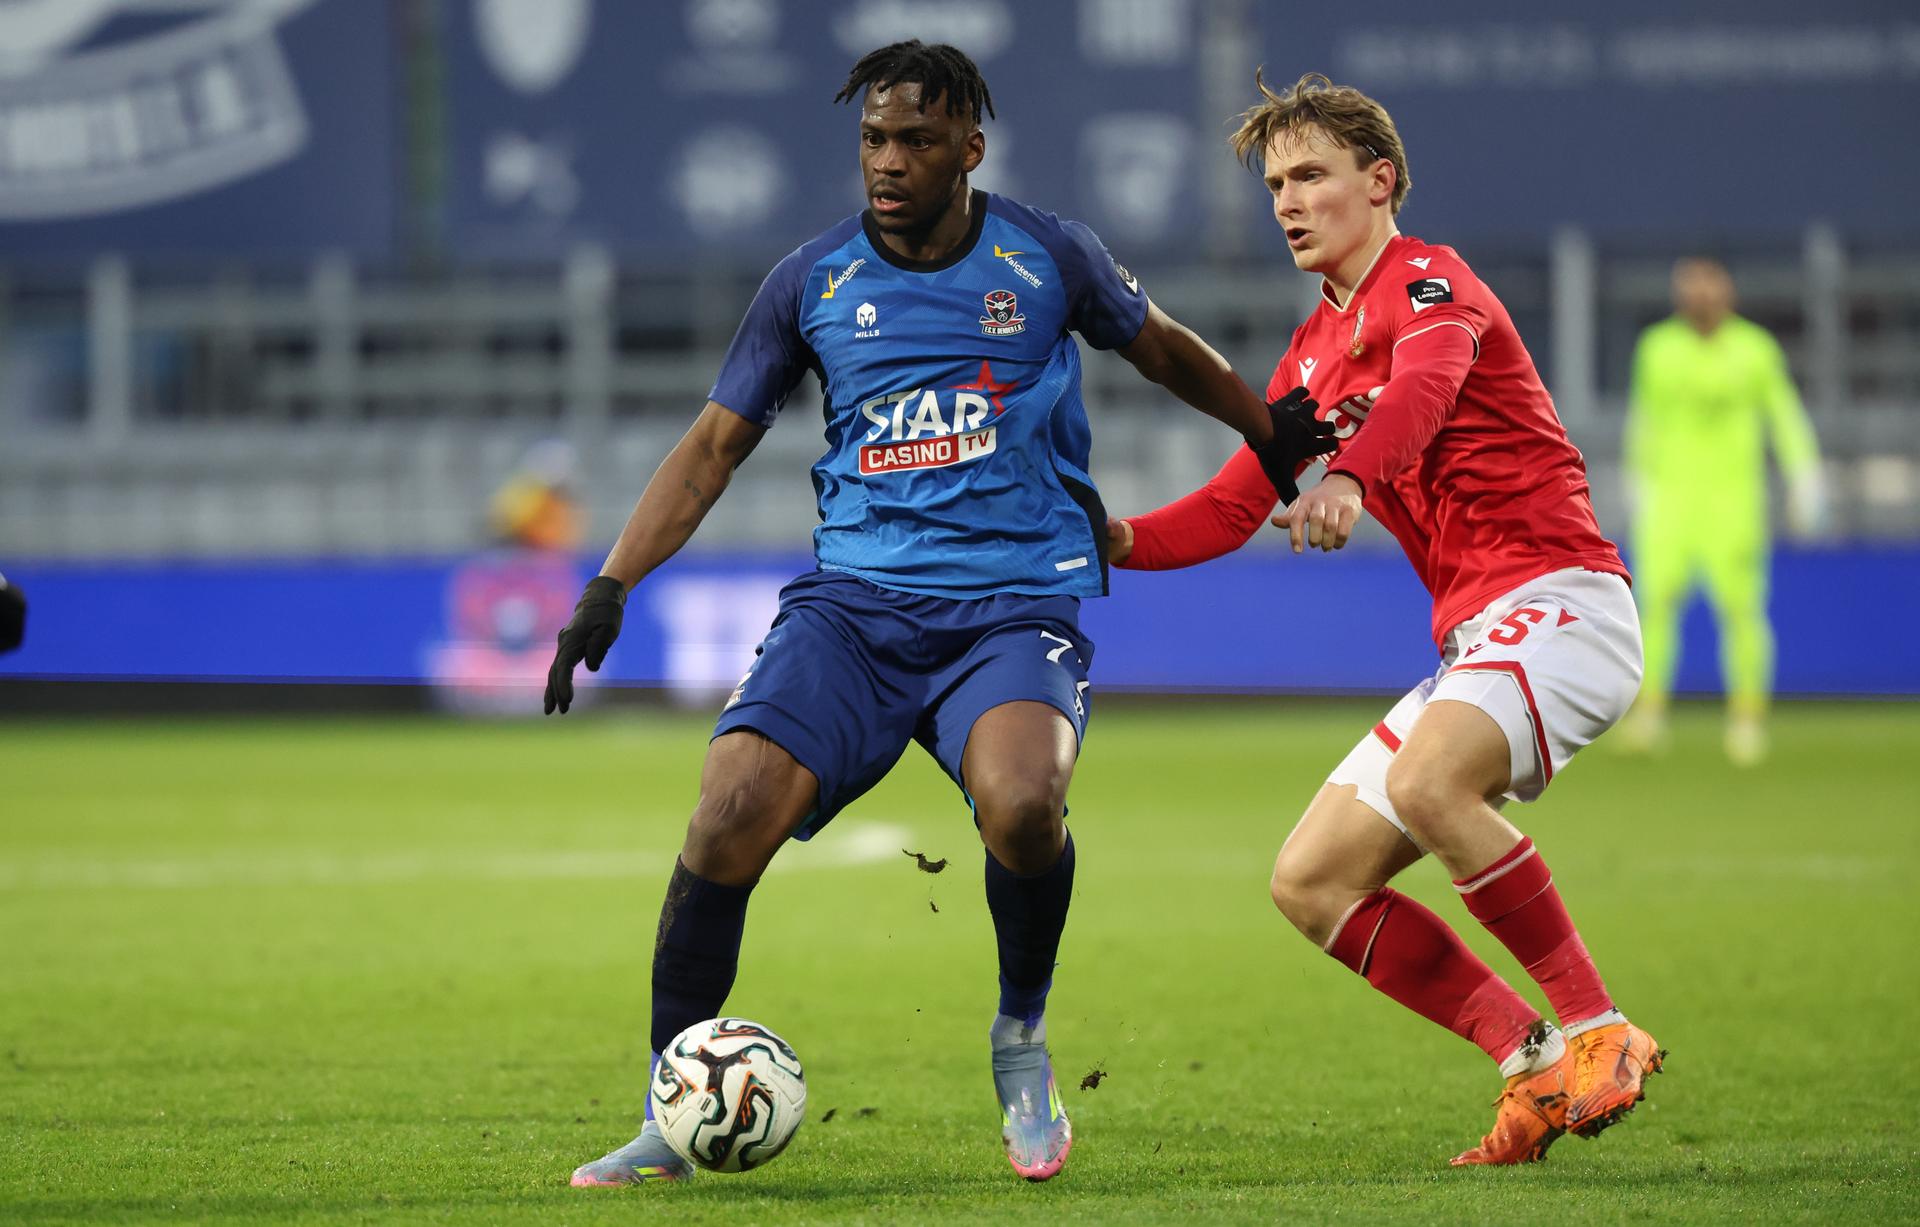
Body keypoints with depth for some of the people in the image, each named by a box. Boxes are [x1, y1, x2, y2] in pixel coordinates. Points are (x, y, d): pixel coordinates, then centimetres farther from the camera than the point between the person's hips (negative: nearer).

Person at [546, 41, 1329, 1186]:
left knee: (1021, 803, -33)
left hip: (1017, 605, -2)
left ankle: (1023, 1038, -3)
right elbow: (716, 445, 12)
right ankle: (671, 1124, -6)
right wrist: (611, 585, 3)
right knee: (730, 816, -21)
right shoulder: (813, 283, 7)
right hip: (855, 605, 2)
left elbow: (1165, 349, 23)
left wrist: (1277, 436, 29)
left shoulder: (1049, 258, 4)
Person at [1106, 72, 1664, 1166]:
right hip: (1475, 641, 9)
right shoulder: (1313, 355, 20)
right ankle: (1540, 1066, -1)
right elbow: (1231, 509, 22)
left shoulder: (1426, 282, -6)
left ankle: (1601, 1032, -24)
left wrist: (1349, 477, -50)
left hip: (1560, 598, -9)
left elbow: (1424, 388, -29)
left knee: (1425, 784, -35)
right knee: (1311, 882, 1)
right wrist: (1116, 541, 3)